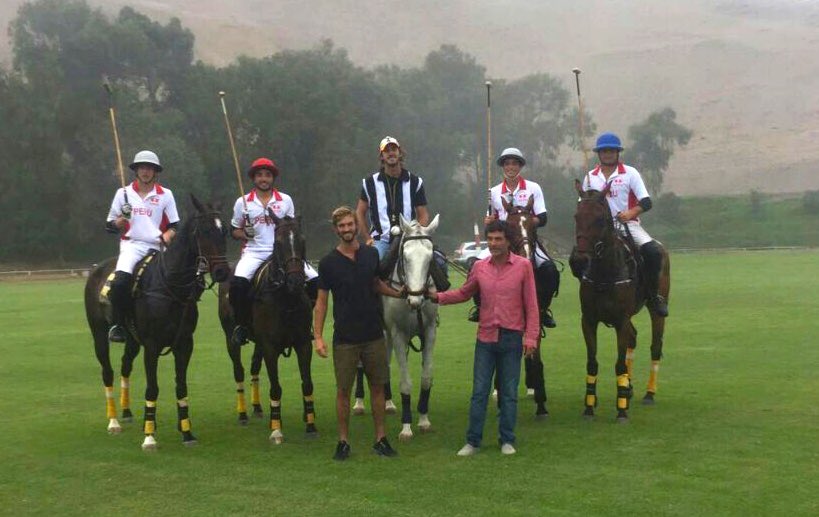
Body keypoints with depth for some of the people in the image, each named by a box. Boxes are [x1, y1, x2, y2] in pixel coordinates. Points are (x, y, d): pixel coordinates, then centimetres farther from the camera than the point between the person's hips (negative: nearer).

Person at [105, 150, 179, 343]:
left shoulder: (165, 195, 10)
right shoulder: (123, 193, 10)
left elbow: (174, 226, 12)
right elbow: (110, 226, 12)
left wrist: (166, 237, -9)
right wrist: (122, 219, -9)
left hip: (156, 247, 2)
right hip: (131, 245, -1)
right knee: (120, 280, -27)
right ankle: (118, 325, -13)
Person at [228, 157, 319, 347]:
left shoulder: (285, 200, 8)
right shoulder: (243, 202, 6)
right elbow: (234, 231, 12)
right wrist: (245, 234, -9)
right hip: (254, 253, -2)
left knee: (314, 280, -13)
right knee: (238, 282, -30)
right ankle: (241, 324, -8)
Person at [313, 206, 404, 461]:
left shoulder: (371, 254, 3)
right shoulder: (328, 263, -5)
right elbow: (321, 301, -3)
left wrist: (399, 293, 3)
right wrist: (318, 337, -10)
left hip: (374, 335, 3)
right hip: (344, 339, -2)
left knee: (377, 386, 8)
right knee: (343, 390, 3)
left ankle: (381, 438, 19)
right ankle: (343, 442, 15)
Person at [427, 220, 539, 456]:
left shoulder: (523, 266, -6)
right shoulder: (480, 267, 2)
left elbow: (531, 304, -5)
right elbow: (464, 293, 16)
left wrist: (531, 337, -8)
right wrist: (439, 297, 1)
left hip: (511, 338, -2)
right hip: (486, 337, 2)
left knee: (509, 393, 8)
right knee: (479, 392, 5)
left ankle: (507, 440, 19)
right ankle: (473, 441, 13)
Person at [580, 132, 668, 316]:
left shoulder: (630, 173, 2)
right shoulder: (590, 177, 10)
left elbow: (646, 202, -4)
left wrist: (631, 212, -24)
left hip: (628, 224, -2)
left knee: (654, 252, -27)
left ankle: (654, 296, -8)